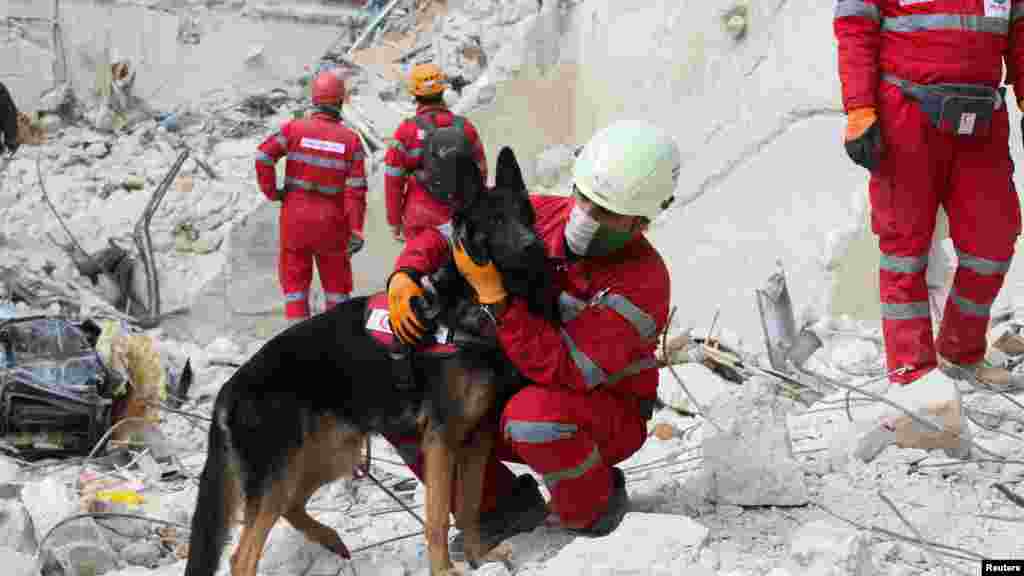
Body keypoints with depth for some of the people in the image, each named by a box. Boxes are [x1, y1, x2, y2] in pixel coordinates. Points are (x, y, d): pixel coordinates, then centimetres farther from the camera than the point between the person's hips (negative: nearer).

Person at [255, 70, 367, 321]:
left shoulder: (295, 128, -6)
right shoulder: (351, 140, -5)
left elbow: (263, 156, -17)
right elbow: (356, 189, -10)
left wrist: (271, 192, -3)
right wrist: (356, 231, -10)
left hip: (295, 215, 0)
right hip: (331, 220, 0)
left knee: (295, 279, 10)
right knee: (336, 281, 15)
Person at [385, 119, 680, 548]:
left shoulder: (643, 282, -29)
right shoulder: (543, 216, -12)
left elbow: (558, 372, -37)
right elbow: (438, 239, -2)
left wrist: (491, 289, -41)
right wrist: (403, 280, -24)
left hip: (605, 419, -6)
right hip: (516, 394, 6)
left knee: (534, 414, -41)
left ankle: (595, 507, -9)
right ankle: (506, 502, 5)